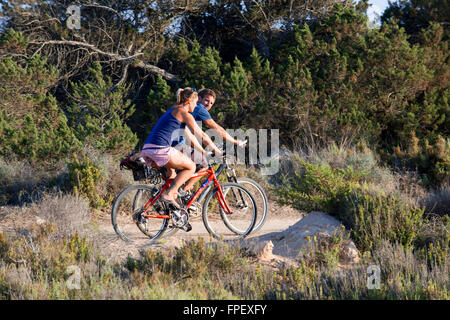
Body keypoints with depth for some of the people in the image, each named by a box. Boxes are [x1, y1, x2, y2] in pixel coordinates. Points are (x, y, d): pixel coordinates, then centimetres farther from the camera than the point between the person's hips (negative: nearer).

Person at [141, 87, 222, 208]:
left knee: (171, 169, 33)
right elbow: (202, 135, 3)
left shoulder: (173, 111, 28)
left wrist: (203, 151, 37)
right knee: (191, 167, 6)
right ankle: (168, 194, -5)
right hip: (160, 149, -9)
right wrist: (216, 150, 15)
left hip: (147, 150, 9)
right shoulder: (184, 113, 0)